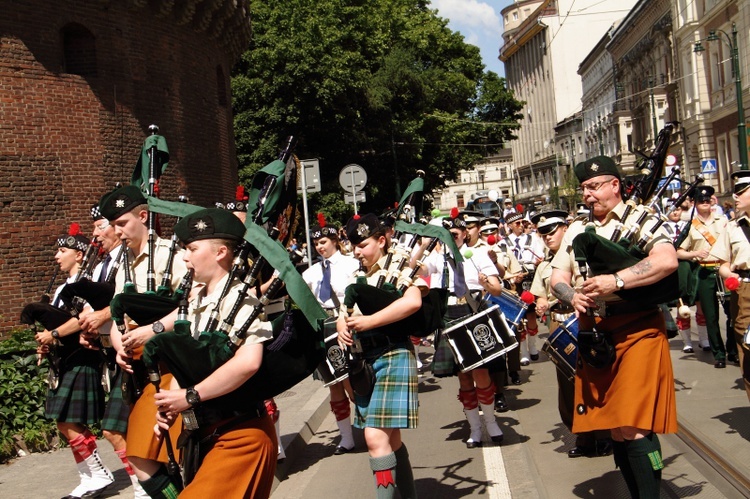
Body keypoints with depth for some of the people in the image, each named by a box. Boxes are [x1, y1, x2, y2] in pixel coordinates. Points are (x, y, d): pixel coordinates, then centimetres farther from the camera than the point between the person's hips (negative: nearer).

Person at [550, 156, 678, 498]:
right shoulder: (577, 229, 16)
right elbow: (557, 277, 12)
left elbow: (667, 261, -18)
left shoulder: (641, 218, -2)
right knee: (614, 427, 11)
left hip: (636, 331, -6)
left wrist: (615, 281, -25)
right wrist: (572, 296, -11)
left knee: (633, 427, -12)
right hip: (595, 337, 6)